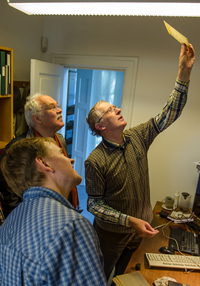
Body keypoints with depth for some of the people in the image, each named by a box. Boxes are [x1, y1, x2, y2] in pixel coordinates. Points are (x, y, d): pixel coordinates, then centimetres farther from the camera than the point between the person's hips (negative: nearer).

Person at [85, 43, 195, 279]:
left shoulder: (138, 137, -9)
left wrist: (184, 71, -20)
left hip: (140, 230, 4)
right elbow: (94, 204, -19)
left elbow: (169, 113, -12)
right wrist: (130, 221, -27)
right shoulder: (95, 161, -23)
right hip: (112, 234, -4)